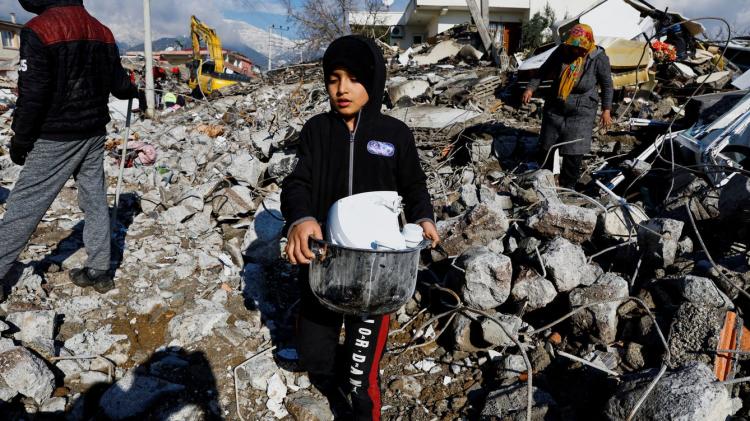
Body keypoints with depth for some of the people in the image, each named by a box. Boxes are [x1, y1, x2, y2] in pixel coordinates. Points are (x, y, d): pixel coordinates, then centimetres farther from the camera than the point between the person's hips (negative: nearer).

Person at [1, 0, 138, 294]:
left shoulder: (39, 30, -15)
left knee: (24, 205, 1)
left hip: (55, 140, -6)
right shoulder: (101, 32, 5)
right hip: (94, 136, 6)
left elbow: (32, 94, -17)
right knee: (95, 202, 12)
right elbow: (119, 84, 12)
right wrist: (133, 91, 36)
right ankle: (99, 272, 18)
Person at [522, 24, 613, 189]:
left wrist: (606, 110, -5)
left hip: (581, 113, -3)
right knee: (546, 146, 12)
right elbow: (543, 71, 5)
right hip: (555, 108, 3)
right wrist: (531, 88, -7)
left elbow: (607, 85, -3)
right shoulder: (562, 51, -6)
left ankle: (567, 186, 13)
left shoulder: (599, 58, -11)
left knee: (574, 151, -4)